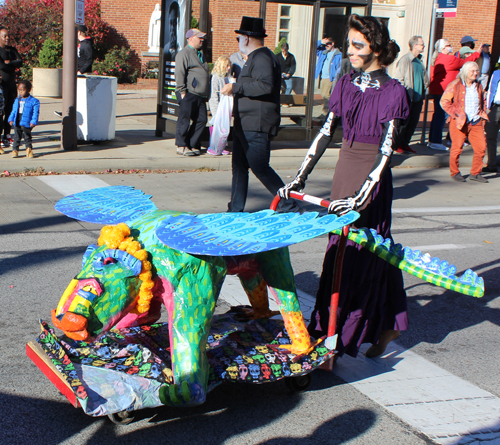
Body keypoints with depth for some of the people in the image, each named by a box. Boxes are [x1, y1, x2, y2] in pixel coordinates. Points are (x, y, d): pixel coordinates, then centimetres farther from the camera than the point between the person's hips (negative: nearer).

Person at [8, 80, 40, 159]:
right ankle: (15, 150, 16)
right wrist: (11, 119, 6)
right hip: (17, 123, 4)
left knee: (27, 137, 9)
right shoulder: (17, 100, 10)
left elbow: (35, 113, -8)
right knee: (16, 137, 9)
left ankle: (29, 150, 21)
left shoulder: (34, 101, -6)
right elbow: (13, 111, 15)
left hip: (26, 123, -4)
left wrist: (33, 121, -17)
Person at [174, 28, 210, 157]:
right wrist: (182, 91, -17)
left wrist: (206, 94, 23)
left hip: (200, 95, 8)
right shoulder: (184, 53, -5)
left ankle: (191, 145, 13)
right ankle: (181, 146, 2)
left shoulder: (200, 53, 23)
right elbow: (180, 74, -11)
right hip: (188, 94, -8)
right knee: (184, 121, -4)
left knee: (201, 120, 4)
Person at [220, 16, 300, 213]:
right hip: (245, 125, 11)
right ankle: (235, 210, 18)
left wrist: (235, 87, -23)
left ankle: (290, 207, -2)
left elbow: (266, 86, -30)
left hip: (256, 127, -11)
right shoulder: (256, 57, 20)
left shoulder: (261, 57, -14)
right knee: (239, 167, 12)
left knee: (260, 168, -10)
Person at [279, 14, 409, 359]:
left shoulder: (394, 93, -11)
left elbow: (386, 151, -17)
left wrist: (363, 195, -26)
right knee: (340, 250, 12)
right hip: (344, 174, 7)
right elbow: (325, 133, 9)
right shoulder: (346, 85, 6)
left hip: (372, 180, -7)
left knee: (362, 256, -2)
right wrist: (301, 177, 5)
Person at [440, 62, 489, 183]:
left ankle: (475, 173, 12)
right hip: (459, 122, -5)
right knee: (457, 148, -1)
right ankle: (455, 173, 16)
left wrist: (482, 114, 13)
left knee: (481, 147, -1)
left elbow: (483, 102, 29)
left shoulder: (479, 86, 14)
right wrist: (455, 114, -12)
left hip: (476, 123, 5)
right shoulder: (455, 85, -5)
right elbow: (444, 101, -7)